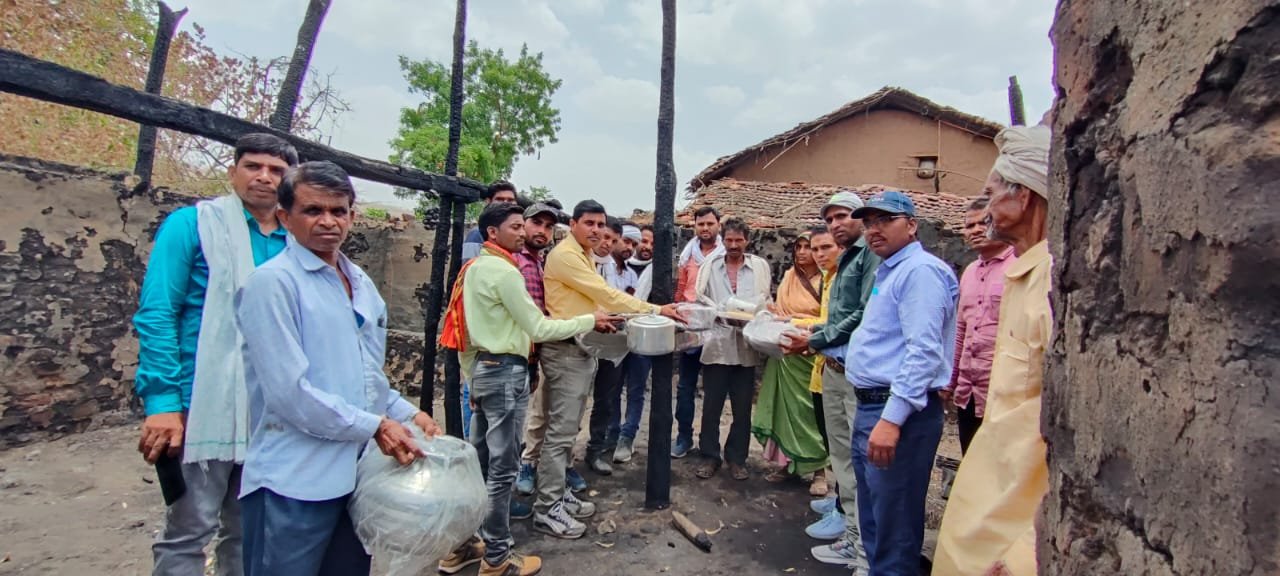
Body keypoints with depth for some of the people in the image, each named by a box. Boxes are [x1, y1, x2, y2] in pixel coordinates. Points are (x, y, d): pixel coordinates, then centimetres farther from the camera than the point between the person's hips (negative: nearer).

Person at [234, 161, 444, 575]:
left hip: (357, 474, 7)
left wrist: (407, 414, 3)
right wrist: (375, 426, -15)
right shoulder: (274, 282, -12)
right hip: (295, 483, -7)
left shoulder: (363, 285, 11)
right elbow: (290, 391, -20)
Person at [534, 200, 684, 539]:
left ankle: (557, 493, 25)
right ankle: (547, 509, 2)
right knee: (561, 430, -6)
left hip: (582, 348, 10)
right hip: (565, 349, -10)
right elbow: (604, 293, -20)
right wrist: (654, 310, -18)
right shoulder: (565, 255, -15)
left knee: (569, 428, 15)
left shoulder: (584, 256, 18)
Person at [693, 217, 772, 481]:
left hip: (746, 345, 0)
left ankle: (737, 458, 24)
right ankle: (709, 456, 22)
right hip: (716, 343, 0)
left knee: (742, 408, 9)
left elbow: (766, 302, 4)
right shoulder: (710, 266, 6)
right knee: (711, 406, 7)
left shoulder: (760, 266, 6)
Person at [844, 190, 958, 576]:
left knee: (893, 528, 0)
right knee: (873, 517, 20)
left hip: (900, 411, -10)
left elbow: (924, 352, -24)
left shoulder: (920, 270, -14)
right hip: (871, 406, 10)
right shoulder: (888, 271, 18)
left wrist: (892, 419, -28)